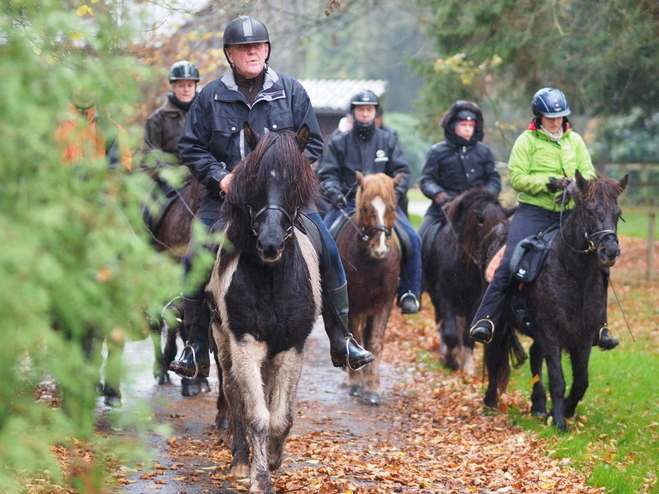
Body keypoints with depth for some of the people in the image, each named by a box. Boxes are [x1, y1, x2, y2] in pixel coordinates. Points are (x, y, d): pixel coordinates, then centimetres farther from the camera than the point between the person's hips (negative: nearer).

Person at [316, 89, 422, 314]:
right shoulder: (338, 143, 9)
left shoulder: (388, 140, 12)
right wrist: (334, 193, -17)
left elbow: (402, 171, 6)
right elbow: (326, 174, 3)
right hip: (347, 203, 0)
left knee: (412, 240, -19)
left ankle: (409, 293, -6)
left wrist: (396, 192, -13)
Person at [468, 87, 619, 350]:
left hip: (569, 212, 4)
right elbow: (516, 178, -9)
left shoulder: (575, 140, 13)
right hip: (534, 212, -4)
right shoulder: (527, 141, 0)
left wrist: (576, 186, -12)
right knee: (509, 264, -18)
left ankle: (599, 326, 9)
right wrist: (549, 182, -19)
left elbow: (589, 173, 10)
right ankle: (484, 321, -13)